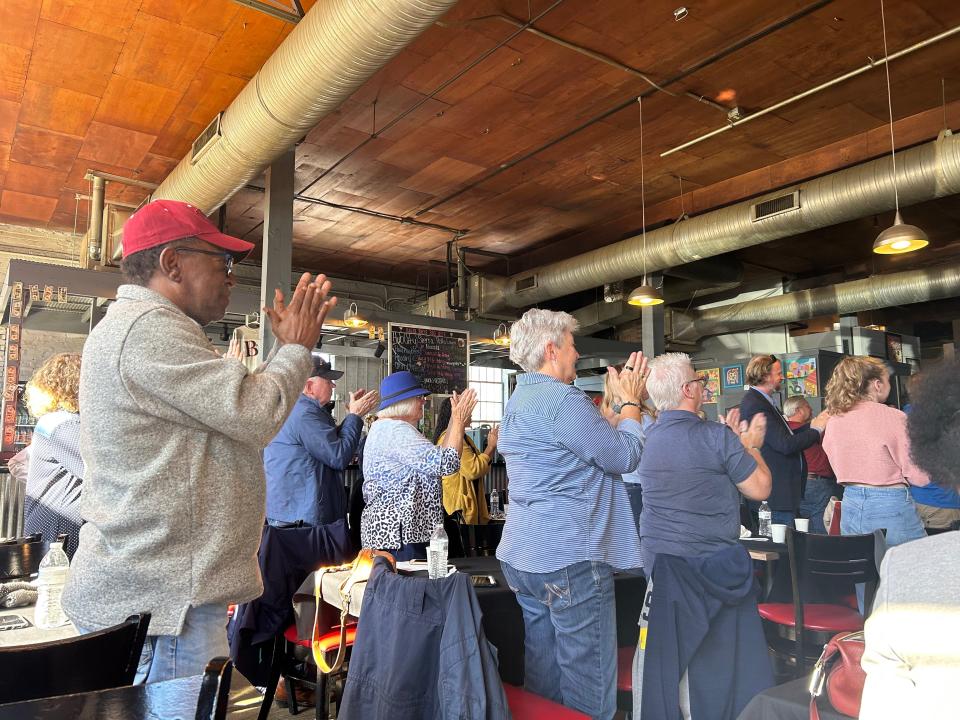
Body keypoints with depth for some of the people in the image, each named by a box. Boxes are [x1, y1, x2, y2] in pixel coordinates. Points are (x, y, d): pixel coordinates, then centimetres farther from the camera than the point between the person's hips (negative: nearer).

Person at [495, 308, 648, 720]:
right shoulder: (562, 399, -17)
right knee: (589, 686, 2)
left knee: (544, 673, 19)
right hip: (570, 557, -10)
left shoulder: (518, 401, 14)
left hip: (524, 554, 10)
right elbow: (625, 456, -12)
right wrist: (631, 402, 1)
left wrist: (623, 400, 19)